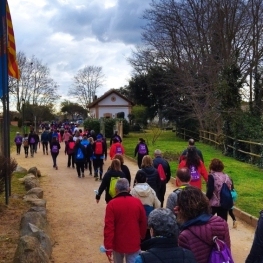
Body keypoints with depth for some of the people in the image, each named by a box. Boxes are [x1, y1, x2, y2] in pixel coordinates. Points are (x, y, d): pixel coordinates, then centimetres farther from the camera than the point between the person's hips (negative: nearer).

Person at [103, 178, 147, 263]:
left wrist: (108, 247, -11)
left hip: (118, 243, 0)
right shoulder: (137, 202, -7)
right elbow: (143, 223, 1)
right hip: (134, 243, 1)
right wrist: (141, 237, 18)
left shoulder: (112, 204, -14)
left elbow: (109, 227, -16)